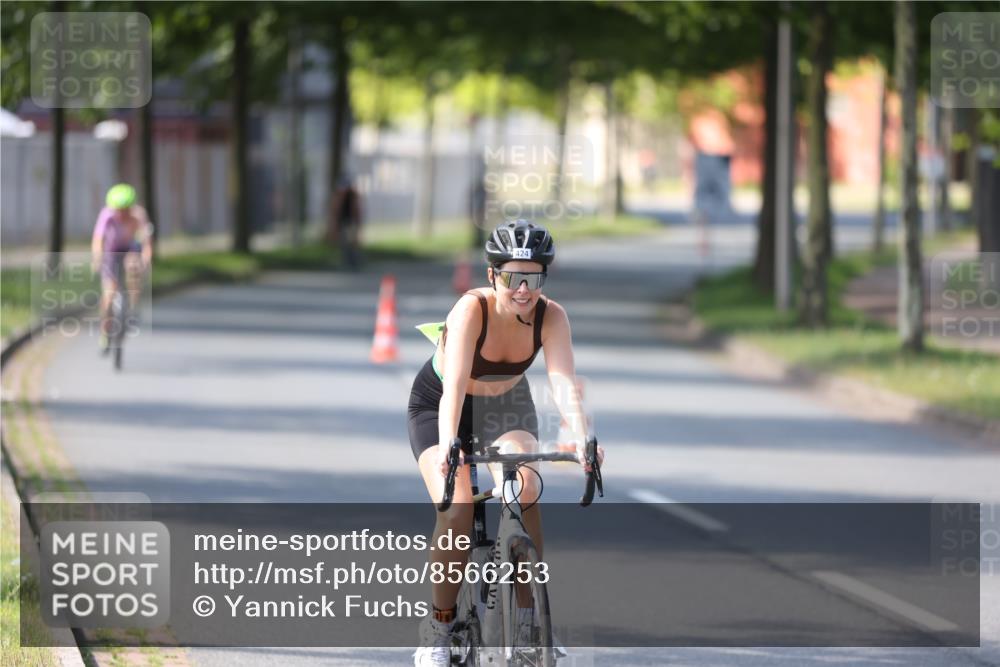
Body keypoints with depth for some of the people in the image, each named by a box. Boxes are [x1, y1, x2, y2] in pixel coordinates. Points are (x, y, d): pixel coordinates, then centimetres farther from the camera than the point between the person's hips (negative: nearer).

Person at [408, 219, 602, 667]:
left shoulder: (551, 317, -23)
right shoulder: (472, 309, -32)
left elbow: (564, 382, -35)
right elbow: (455, 385, -43)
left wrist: (582, 439, -52)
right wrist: (447, 444, -58)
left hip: (506, 405, 3)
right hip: (438, 406, -3)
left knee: (525, 490, -25)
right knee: (456, 509, -23)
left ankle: (530, 612, -11)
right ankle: (438, 628, -7)